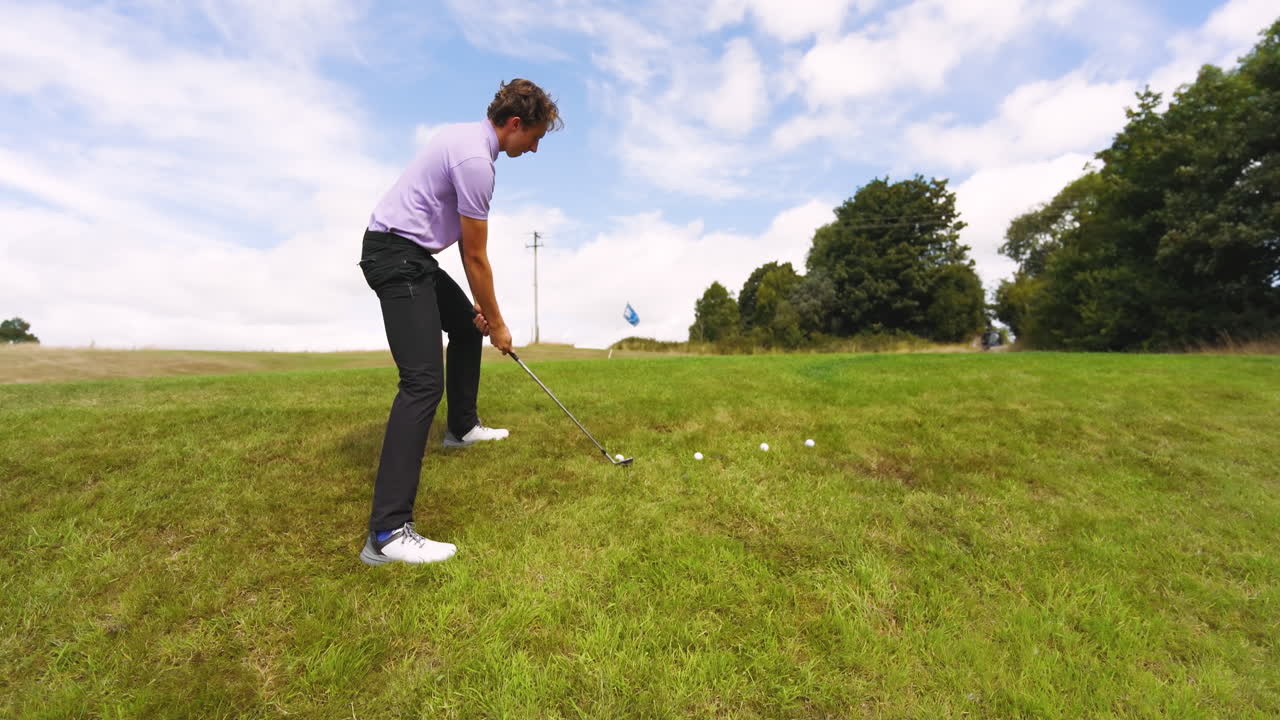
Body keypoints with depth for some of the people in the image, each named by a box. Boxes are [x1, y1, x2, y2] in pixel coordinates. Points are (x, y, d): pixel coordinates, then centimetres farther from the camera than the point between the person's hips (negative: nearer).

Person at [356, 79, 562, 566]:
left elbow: (466, 245, 14)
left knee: (468, 326, 24)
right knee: (424, 381, -18)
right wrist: (498, 323, -2)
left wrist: (481, 310, 12)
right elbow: (477, 257, -14)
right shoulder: (476, 159, -18)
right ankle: (388, 531, -17)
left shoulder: (469, 137, 14)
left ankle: (462, 427, 38)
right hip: (395, 255, -11)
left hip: (410, 252, 11)